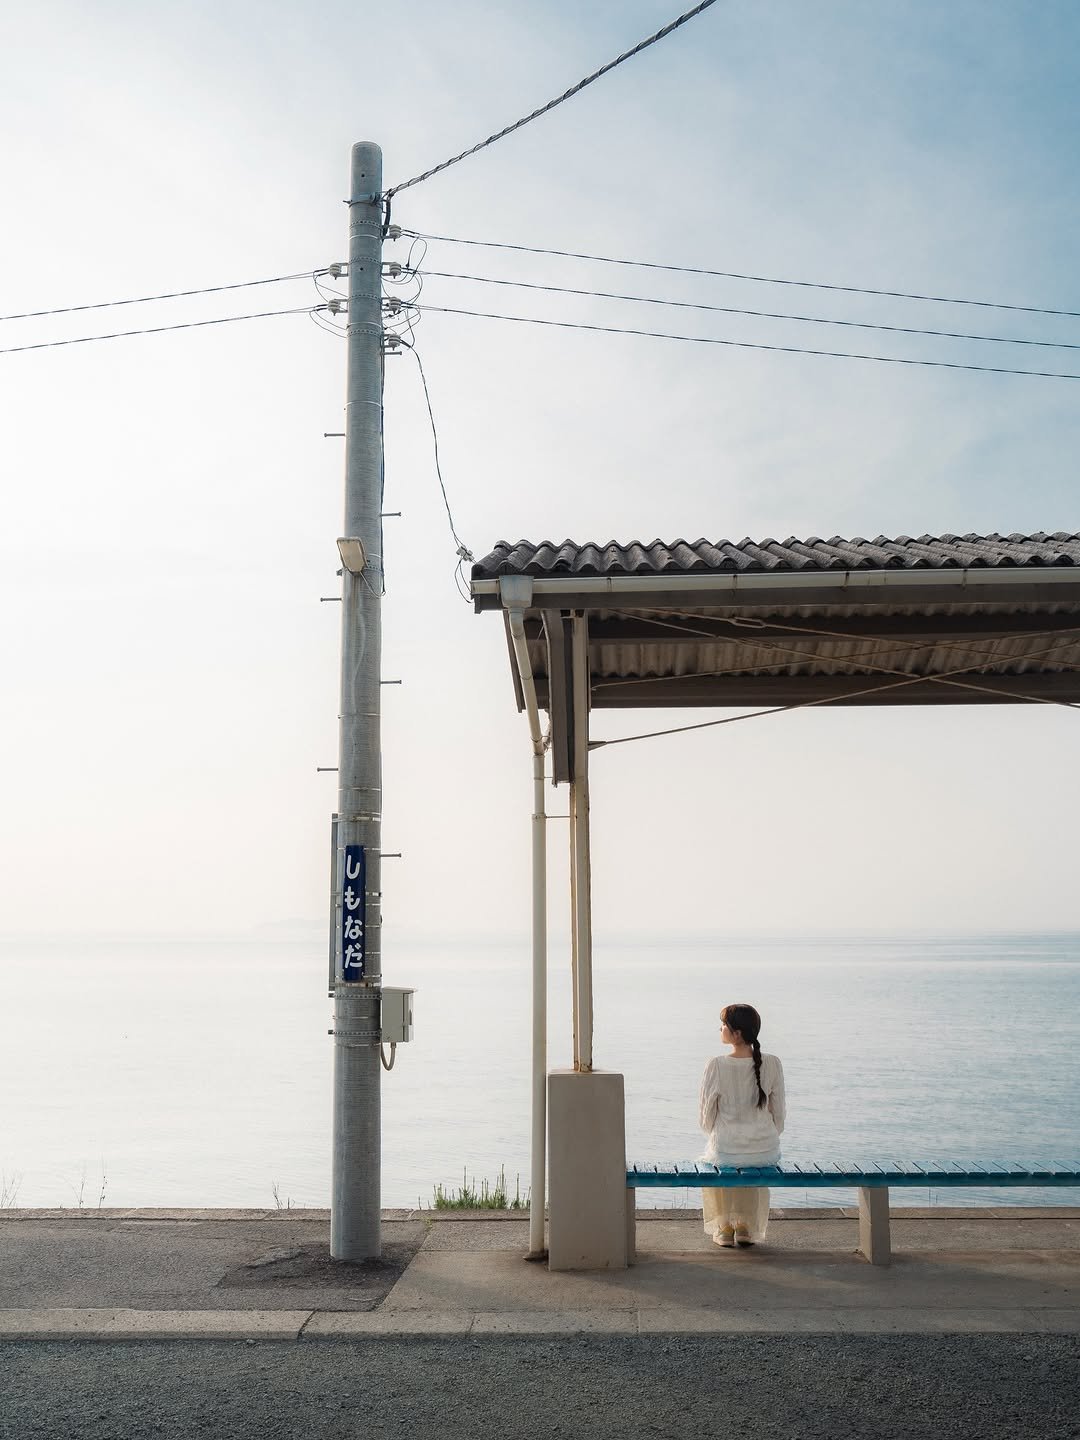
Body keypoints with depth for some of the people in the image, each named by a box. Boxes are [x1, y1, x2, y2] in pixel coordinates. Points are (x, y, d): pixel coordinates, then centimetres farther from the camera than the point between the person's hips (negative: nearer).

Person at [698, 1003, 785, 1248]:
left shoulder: (716, 1065, -16)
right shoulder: (772, 1064, -9)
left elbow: (706, 1117, -5)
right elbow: (779, 1115, 1)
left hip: (726, 1151, -2)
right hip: (767, 1151, 2)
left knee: (710, 1162, 35)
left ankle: (724, 1228, 33)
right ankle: (747, 1227, 34)